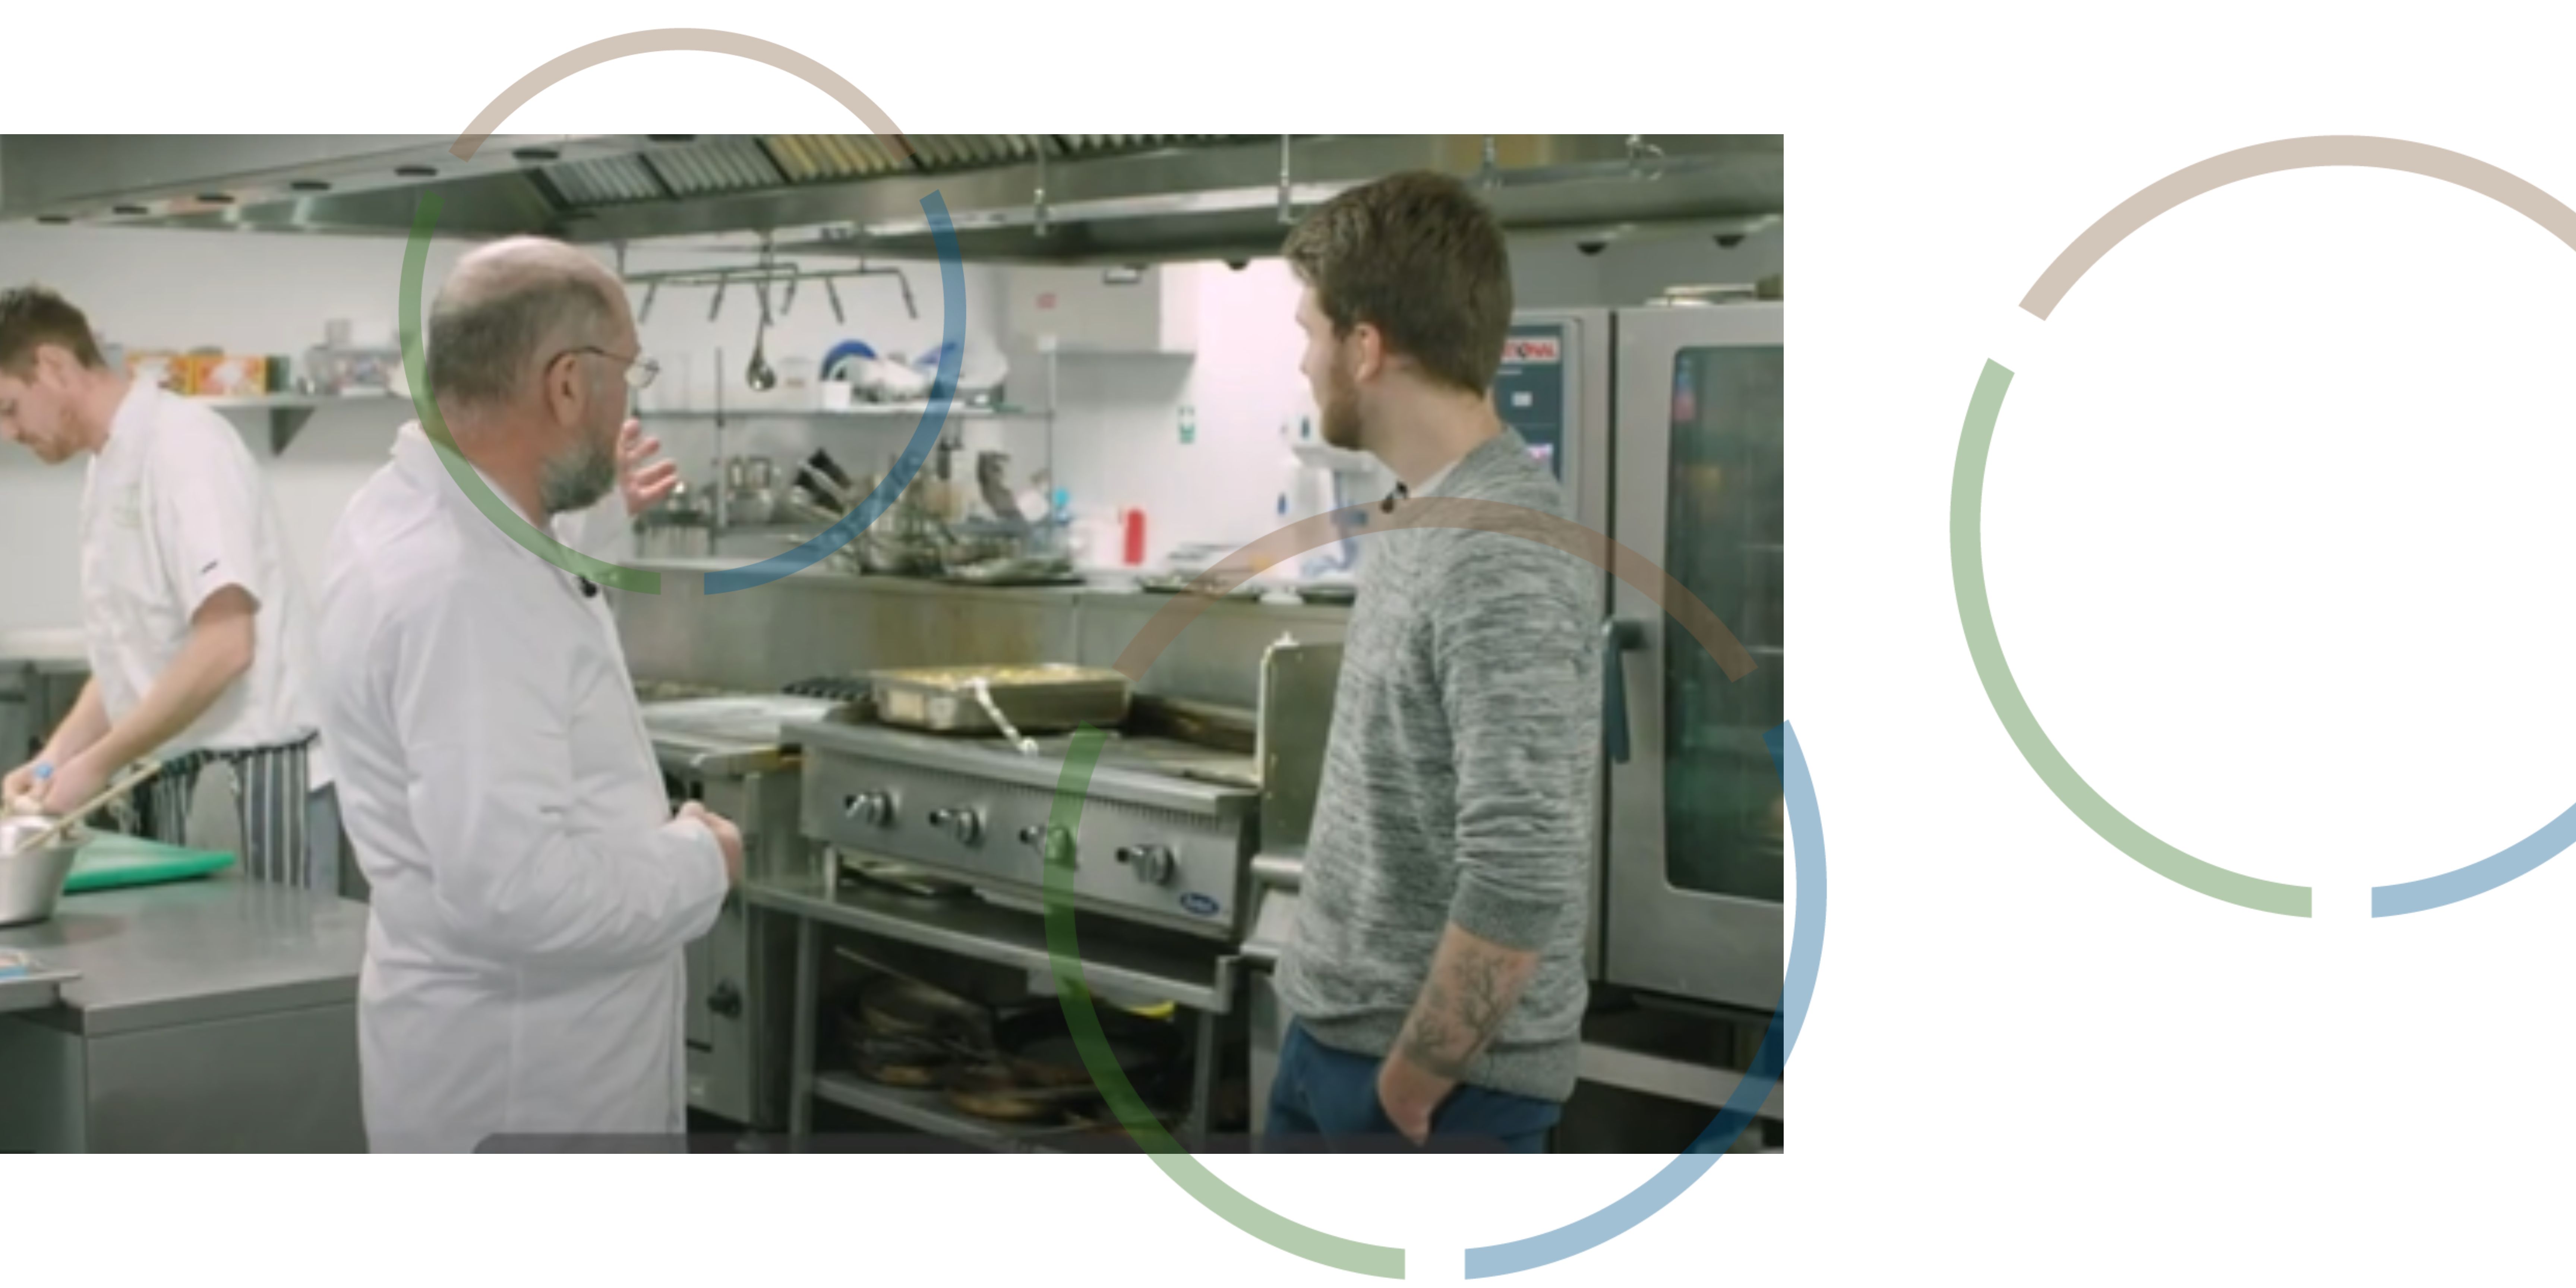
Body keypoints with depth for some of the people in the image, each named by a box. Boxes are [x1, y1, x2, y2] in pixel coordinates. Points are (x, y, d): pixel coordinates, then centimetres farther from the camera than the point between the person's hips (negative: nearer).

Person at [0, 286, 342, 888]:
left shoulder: (182, 442, -13)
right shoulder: (112, 471, 14)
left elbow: (224, 648, -22)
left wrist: (98, 763, -15)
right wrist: (54, 761, 8)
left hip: (256, 781, -8)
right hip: (175, 788, 8)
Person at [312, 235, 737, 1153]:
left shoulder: (421, 513, 4)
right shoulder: (459, 587, -27)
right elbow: (517, 886, -32)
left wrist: (586, 517, 22)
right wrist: (700, 864, -16)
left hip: (541, 1046, 10)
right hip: (515, 1081, -10)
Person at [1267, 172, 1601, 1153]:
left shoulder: (1500, 559, -24)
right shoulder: (1424, 514, 8)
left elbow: (1523, 882, -30)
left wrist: (1408, 1086, -19)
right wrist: (1351, 1049, 16)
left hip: (1442, 1078, -9)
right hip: (1332, 1034, 9)